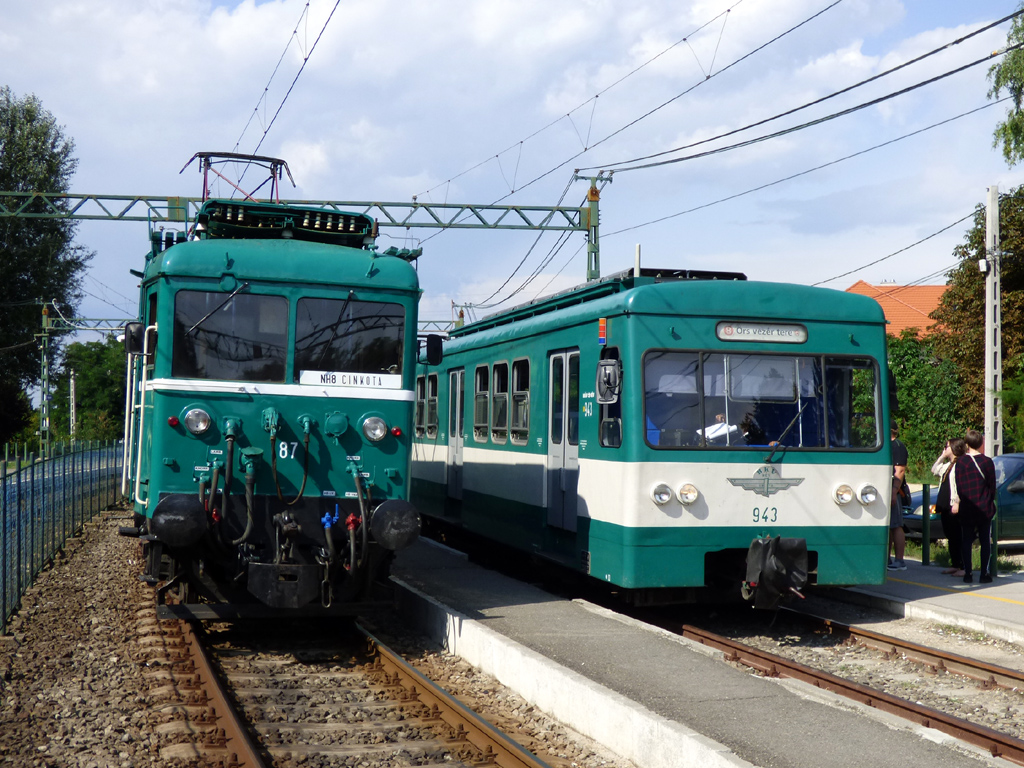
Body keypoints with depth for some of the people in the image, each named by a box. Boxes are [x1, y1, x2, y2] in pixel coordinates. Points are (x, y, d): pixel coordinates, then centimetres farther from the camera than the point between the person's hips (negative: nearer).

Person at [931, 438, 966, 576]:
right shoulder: (947, 465, 18)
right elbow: (934, 470, 34)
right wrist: (942, 456, 23)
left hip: (954, 508, -10)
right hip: (945, 508, 10)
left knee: (958, 538, -8)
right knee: (951, 537, 13)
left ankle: (964, 567, -6)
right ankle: (955, 565, 20)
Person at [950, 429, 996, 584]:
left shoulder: (961, 463, -4)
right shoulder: (987, 462, -4)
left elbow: (959, 487, -4)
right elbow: (992, 486, 3)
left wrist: (956, 502, 4)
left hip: (967, 509, 0)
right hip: (985, 508, 0)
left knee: (966, 541, 6)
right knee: (985, 541, 7)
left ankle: (967, 573, 3)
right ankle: (984, 574, 5)